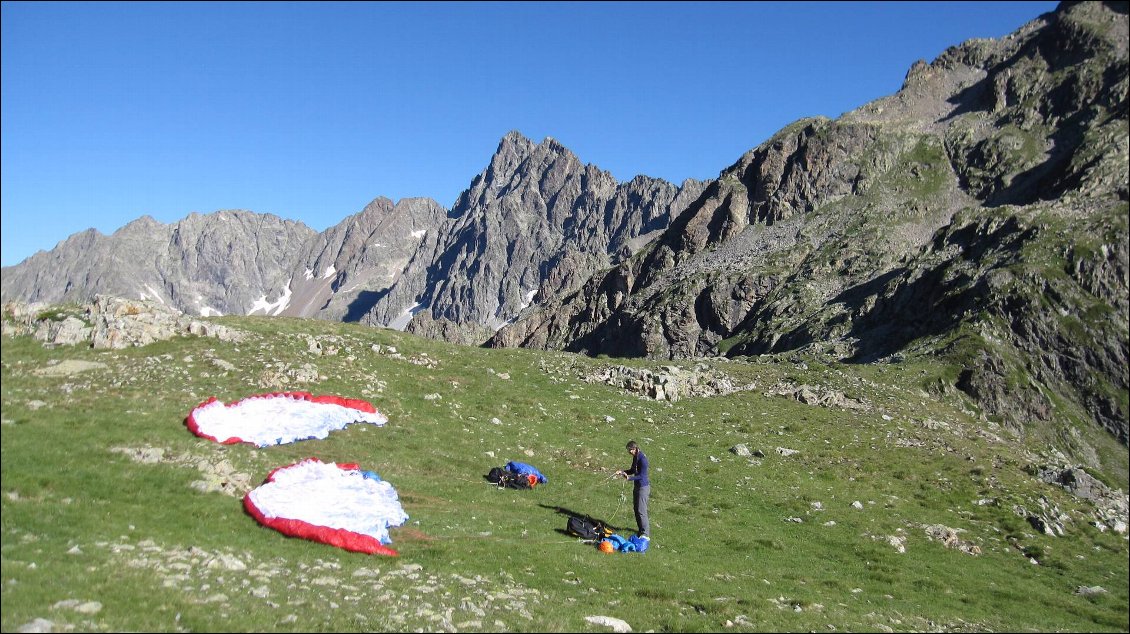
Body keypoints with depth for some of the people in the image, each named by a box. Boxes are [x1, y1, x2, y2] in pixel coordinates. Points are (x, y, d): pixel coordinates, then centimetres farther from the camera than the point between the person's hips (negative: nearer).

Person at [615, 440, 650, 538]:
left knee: (641, 511, -9)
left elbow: (641, 475, -22)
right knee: (636, 509, 15)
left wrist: (629, 478, -32)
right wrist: (622, 472, 3)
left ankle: (646, 533, -3)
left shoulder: (642, 459, -22)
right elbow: (633, 470, 17)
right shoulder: (635, 457, 6)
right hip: (637, 486, 10)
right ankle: (642, 529, 27)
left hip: (643, 487, -10)